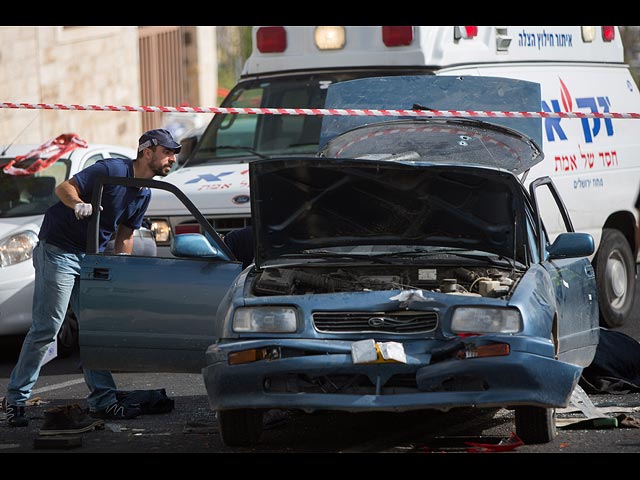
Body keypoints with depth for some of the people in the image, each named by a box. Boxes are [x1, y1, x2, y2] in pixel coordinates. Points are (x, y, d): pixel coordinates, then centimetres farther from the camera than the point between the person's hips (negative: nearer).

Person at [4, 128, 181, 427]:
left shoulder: (144, 194, 9)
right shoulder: (113, 170, -17)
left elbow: (125, 235, 16)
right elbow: (64, 188, -19)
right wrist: (79, 204, -40)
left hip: (91, 257, 8)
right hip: (58, 252, -8)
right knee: (45, 329, -8)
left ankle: (103, 400, 7)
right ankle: (15, 399, -1)